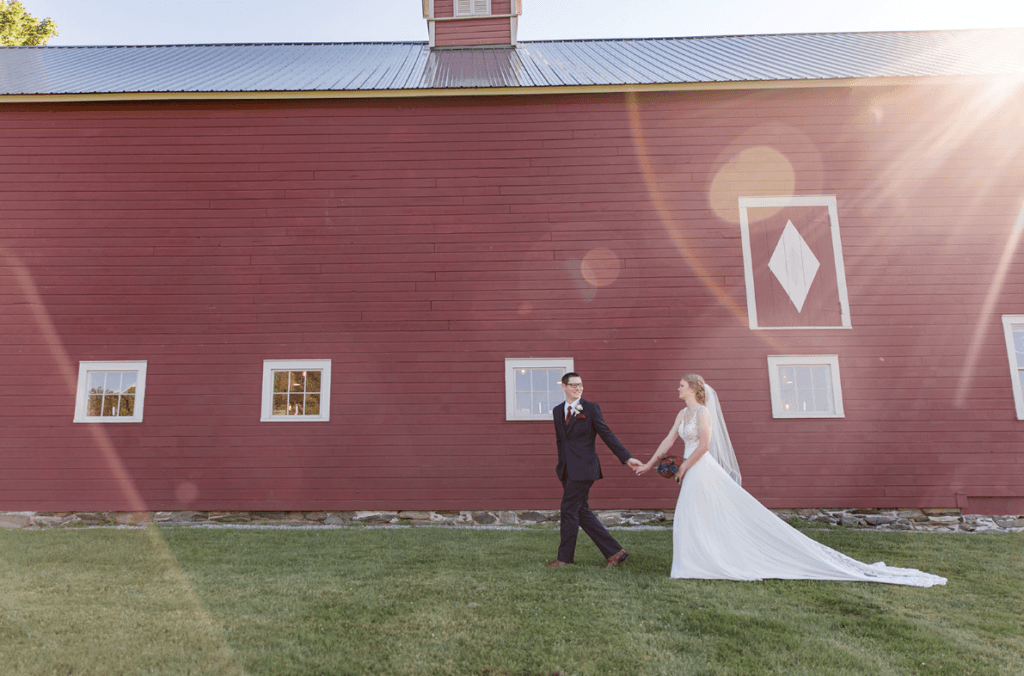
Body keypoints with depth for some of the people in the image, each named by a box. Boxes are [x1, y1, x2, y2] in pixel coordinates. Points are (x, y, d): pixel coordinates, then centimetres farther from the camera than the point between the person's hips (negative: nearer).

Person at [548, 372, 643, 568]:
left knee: (569, 510, -3)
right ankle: (614, 551, 17)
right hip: (567, 470, 7)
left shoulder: (590, 408, -4)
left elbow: (606, 434, -5)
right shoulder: (557, 411, 12)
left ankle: (565, 558, 12)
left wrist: (627, 458, -9)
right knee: (581, 512, 8)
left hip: (583, 468, -6)